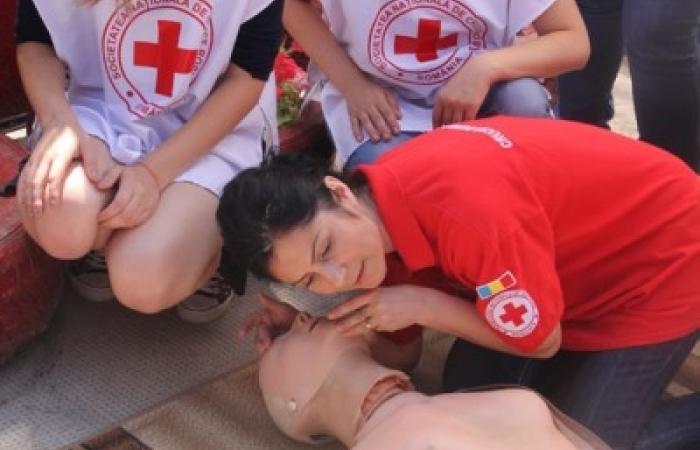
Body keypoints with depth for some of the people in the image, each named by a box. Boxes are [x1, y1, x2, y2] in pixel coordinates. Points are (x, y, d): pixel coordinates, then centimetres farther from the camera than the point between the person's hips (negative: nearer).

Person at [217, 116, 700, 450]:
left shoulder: (464, 210, -38)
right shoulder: (383, 204, -13)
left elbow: (539, 341, -22)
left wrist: (420, 306, -22)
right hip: (580, 255, 7)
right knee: (469, 389, 2)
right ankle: (591, 357, 19)